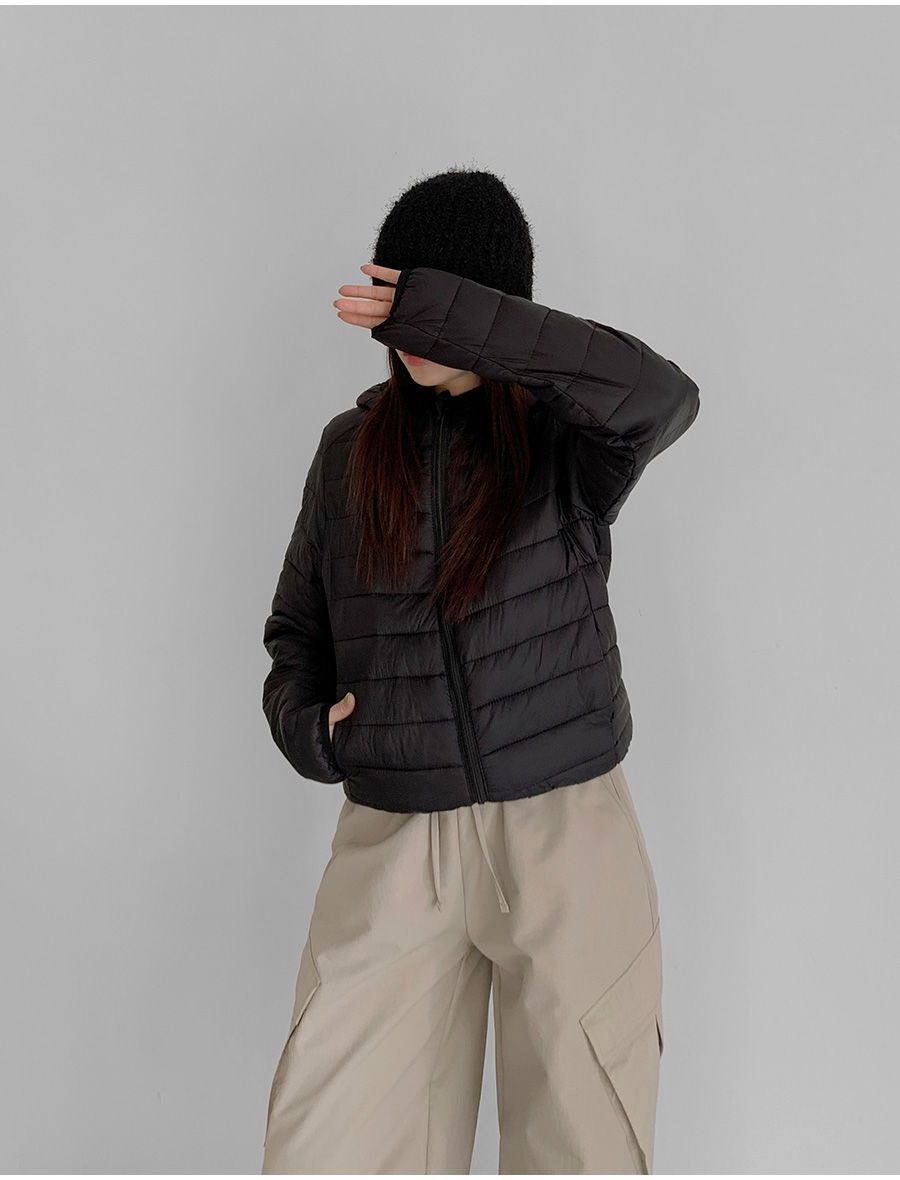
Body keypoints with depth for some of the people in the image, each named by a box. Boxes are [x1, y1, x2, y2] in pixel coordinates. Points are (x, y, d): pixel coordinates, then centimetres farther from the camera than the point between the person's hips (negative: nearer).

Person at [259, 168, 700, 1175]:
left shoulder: (566, 433, -1)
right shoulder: (351, 447, 9)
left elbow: (662, 396, -25)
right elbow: (296, 626, 17)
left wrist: (450, 319, -26)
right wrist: (301, 722, -4)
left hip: (564, 827, -2)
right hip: (390, 837, 3)